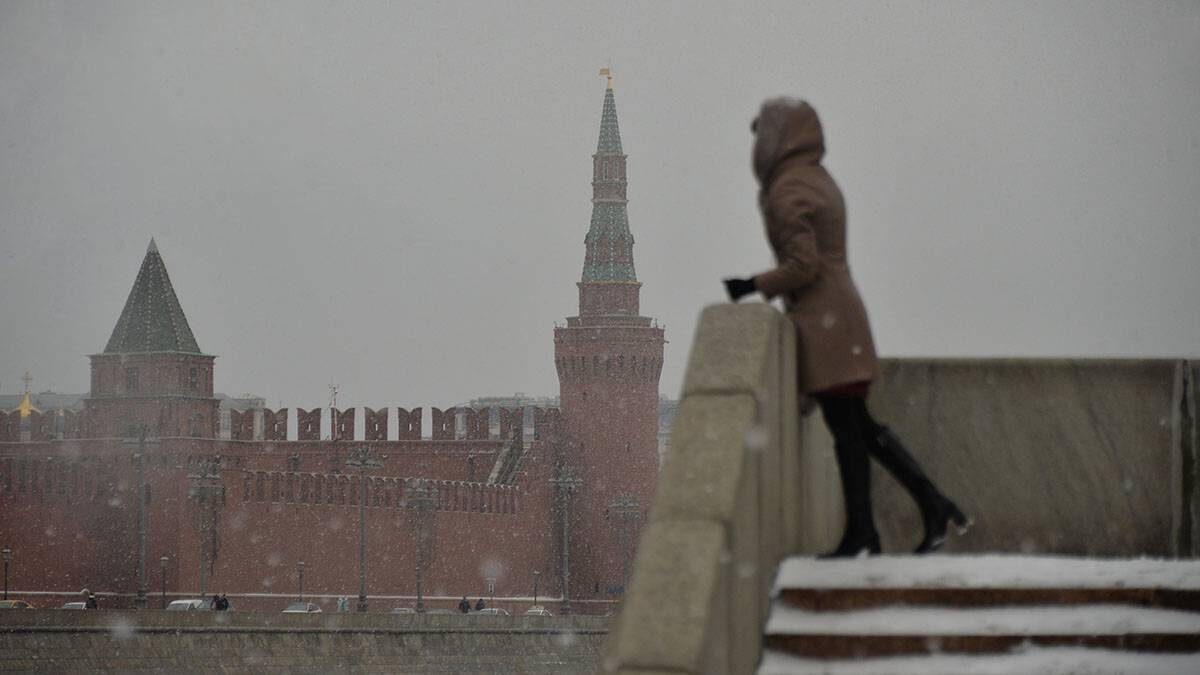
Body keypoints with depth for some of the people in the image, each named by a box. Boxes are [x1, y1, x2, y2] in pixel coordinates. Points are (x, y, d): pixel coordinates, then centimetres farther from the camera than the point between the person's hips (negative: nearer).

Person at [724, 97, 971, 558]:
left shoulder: (787, 192, -14)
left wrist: (752, 287, -8)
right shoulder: (820, 181, 16)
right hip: (841, 310, 9)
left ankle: (861, 536, 1)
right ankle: (933, 504, 7)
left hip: (822, 321, -9)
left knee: (846, 428, -4)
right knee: (858, 425, 12)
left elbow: (803, 266, -20)